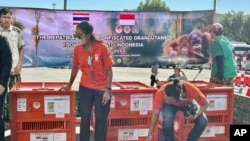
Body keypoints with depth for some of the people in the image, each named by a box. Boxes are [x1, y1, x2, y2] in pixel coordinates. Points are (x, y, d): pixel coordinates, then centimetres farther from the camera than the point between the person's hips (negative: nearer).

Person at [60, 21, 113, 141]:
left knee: (101, 119, 6)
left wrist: (108, 90, -14)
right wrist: (69, 85, 20)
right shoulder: (77, 49, -4)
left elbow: (109, 70, -10)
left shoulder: (102, 48, -15)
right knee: (85, 118, 10)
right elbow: (75, 68, 11)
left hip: (102, 89, -3)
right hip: (85, 88, 3)